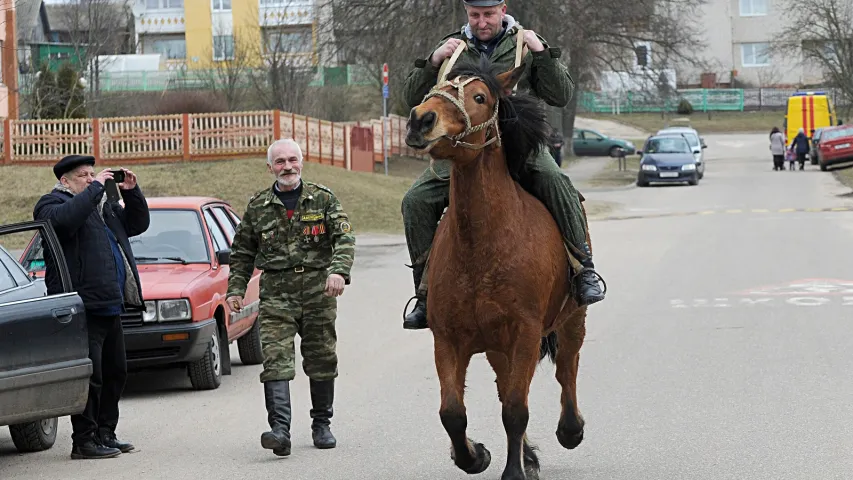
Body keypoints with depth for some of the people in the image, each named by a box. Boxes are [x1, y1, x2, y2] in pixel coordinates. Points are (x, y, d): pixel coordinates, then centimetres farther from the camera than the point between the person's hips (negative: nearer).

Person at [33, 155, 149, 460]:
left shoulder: (103, 205, 22)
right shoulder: (52, 204, -3)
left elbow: (137, 224, 29)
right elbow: (65, 219, -27)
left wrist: (131, 192, 13)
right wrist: (95, 188, -20)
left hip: (110, 307, 9)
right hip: (84, 308, -9)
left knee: (115, 372, 14)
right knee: (89, 376, -10)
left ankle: (105, 434, 24)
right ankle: (84, 441, -6)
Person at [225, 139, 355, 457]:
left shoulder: (323, 199, 5)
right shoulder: (258, 207, 9)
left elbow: (344, 238, -4)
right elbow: (242, 253, 16)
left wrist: (338, 270, -22)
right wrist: (235, 289, 6)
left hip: (318, 291, 0)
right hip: (276, 294, 0)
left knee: (322, 360, 7)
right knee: (275, 360, -15)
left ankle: (321, 425, 24)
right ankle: (280, 430, -25)